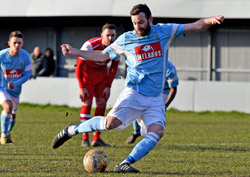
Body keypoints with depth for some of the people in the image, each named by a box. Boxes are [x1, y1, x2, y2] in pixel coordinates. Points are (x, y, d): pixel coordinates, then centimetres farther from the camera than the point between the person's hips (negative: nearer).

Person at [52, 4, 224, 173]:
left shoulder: (164, 31, 5)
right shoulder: (126, 39, 4)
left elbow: (195, 26, 4)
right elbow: (103, 55, 14)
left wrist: (209, 21, -17)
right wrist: (75, 52, 6)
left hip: (155, 98, 2)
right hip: (134, 93, -2)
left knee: (157, 132, -19)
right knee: (111, 122, -21)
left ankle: (125, 164, -19)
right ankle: (72, 130, -1)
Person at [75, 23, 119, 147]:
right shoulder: (90, 45, -30)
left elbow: (114, 67, 1)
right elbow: (79, 66, -20)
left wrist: (108, 86, -2)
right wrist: (81, 87, -19)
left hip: (102, 74, 5)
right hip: (87, 73, -5)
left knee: (101, 103, -1)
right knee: (87, 102, -13)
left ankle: (96, 138, 4)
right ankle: (85, 138, -7)